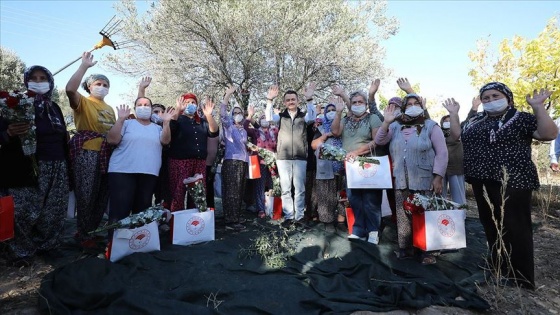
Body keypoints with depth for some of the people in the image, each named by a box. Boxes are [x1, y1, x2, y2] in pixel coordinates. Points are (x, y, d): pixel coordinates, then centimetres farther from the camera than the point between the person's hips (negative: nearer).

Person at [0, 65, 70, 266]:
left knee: (53, 212, 5)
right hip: (27, 169, -4)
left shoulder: (54, 108, 15)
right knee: (23, 212, -6)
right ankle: (21, 252, 12)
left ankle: (46, 246, 20)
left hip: (57, 169, 4)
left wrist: (66, 168, 12)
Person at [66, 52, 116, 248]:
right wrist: (84, 66, -19)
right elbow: (70, 89, -22)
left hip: (106, 154, 7)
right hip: (86, 152, -7)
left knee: (103, 194, 11)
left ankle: (91, 229, 26)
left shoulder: (109, 109, 21)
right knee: (86, 194, -2)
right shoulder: (83, 103, 0)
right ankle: (83, 234, 13)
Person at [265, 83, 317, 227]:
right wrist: (270, 100, -20)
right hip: (283, 157, 1)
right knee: (285, 189, 5)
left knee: (299, 189, 4)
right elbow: (269, 118, -9)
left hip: (300, 157, -1)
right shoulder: (281, 116, 10)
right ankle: (289, 216, 14)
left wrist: (309, 99, -26)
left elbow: (312, 118, -14)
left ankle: (299, 216, 14)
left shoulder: (304, 116, 7)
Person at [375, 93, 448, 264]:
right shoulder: (396, 126, 10)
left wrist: (438, 177, -10)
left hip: (424, 181, -3)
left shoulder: (431, 126, 0)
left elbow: (441, 153, -3)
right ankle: (405, 248, 23)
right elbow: (379, 141, -1)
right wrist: (386, 122, -14)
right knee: (403, 216, 10)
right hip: (401, 181, 3)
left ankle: (428, 251, 17)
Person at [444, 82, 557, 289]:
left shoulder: (521, 118, -4)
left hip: (511, 183, -6)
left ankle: (520, 277, 15)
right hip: (483, 182, 7)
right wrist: (454, 114, 10)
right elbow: (456, 135, 17)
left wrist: (538, 107, -21)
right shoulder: (476, 121, 13)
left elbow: (549, 134, -15)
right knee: (490, 225, 16)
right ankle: (498, 266, 33)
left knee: (514, 229, 1)